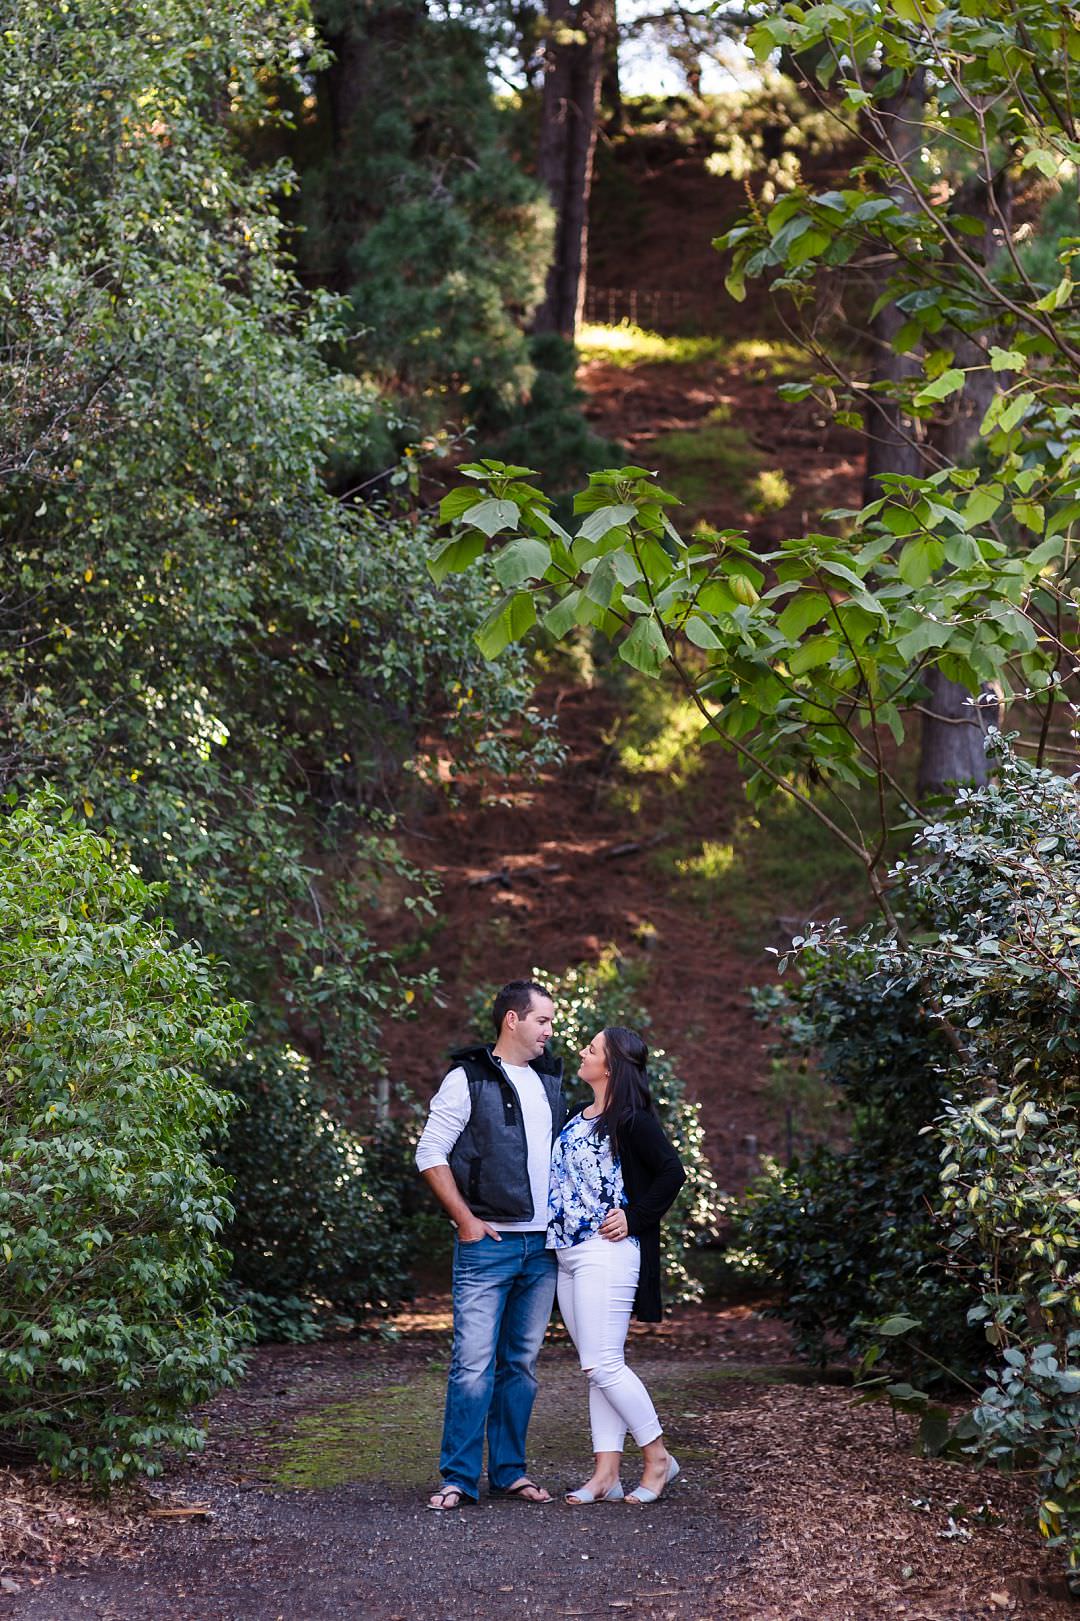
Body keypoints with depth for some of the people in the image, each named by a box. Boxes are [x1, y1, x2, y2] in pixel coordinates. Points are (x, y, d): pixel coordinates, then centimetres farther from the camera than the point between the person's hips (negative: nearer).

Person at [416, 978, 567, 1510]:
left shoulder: (550, 1080, 14)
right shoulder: (469, 1078, -5)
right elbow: (430, 1155, -6)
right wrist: (466, 1221, -11)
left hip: (542, 1247, 6)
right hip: (488, 1244, -6)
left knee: (522, 1363, 9)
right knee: (474, 1363, -8)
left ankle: (509, 1472, 16)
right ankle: (459, 1478, -3)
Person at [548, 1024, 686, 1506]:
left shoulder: (630, 1120, -10)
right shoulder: (579, 1118, 16)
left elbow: (672, 1172, -15)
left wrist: (635, 1218, -15)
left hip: (605, 1254, -9)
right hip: (569, 1257, 9)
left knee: (602, 1365, -10)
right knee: (598, 1367, 8)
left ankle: (657, 1458, 3)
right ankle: (606, 1474, 8)